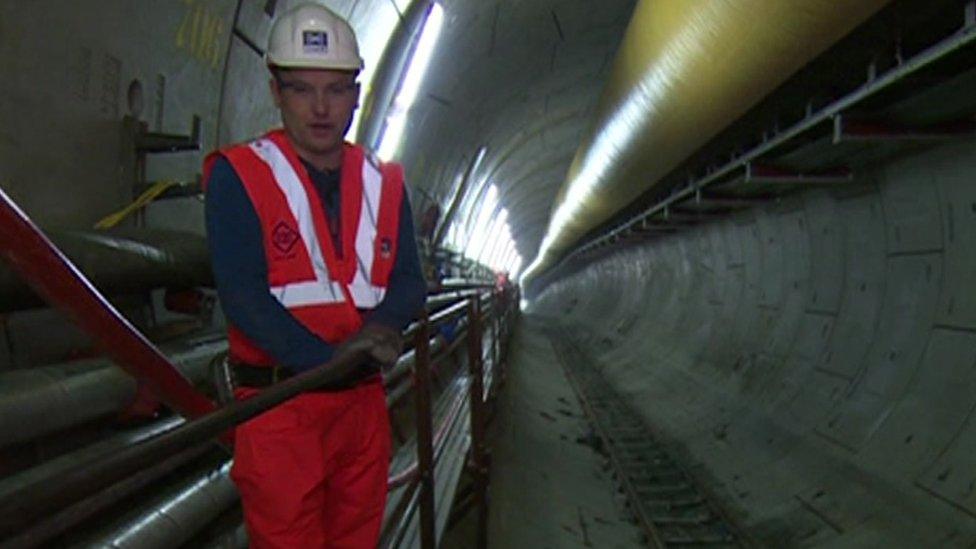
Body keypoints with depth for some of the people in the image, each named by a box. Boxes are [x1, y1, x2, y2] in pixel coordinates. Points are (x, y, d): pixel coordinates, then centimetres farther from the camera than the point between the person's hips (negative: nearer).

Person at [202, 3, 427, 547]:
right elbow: (243, 296, -13)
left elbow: (410, 280, 7)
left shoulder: (383, 181, 10)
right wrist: (329, 357, -22)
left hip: (364, 401, 5)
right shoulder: (239, 175, -5)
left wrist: (384, 325, -16)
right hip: (278, 404, -5)